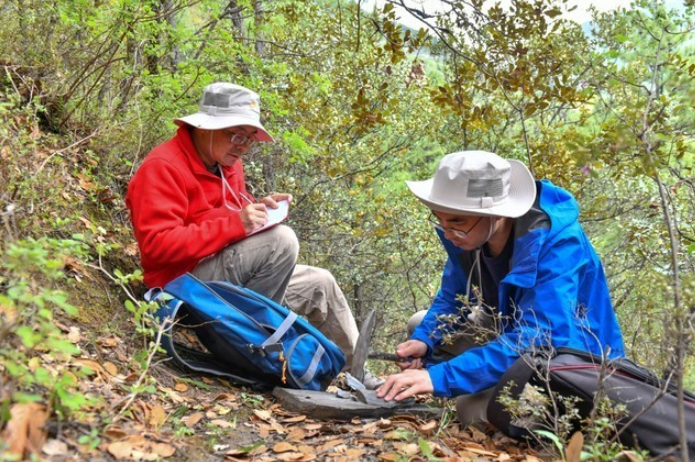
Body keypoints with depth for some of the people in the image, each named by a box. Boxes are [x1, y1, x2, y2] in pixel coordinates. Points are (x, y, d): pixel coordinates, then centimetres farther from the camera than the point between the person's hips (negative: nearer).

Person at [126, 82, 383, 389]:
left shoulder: (228, 162, 9)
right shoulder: (163, 167, -17)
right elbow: (156, 245, -26)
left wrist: (261, 210, -6)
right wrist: (235, 224, -30)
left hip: (229, 274, 9)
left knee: (320, 284, 10)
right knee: (281, 240, -27)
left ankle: (357, 373, 23)